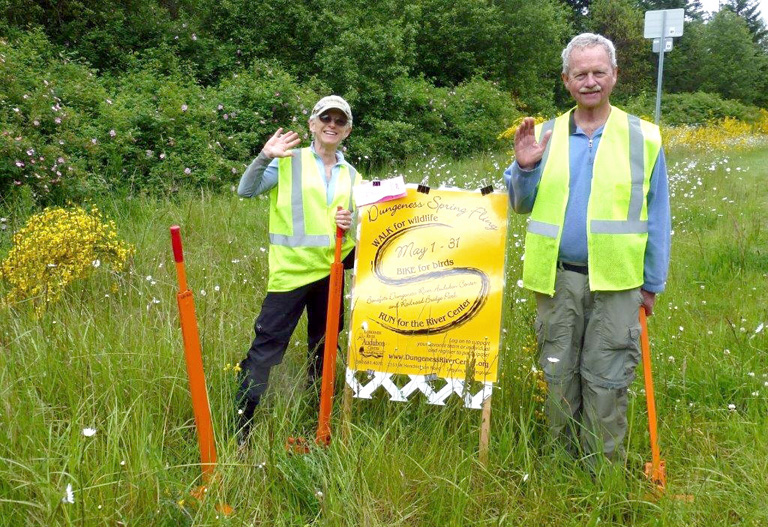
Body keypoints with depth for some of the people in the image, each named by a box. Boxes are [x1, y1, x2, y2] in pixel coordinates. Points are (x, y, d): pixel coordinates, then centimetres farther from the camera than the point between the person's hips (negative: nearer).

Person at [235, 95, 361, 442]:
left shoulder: (352, 175, 12)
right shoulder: (289, 161, 0)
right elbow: (246, 191, -9)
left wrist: (350, 225, -5)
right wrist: (265, 158, -24)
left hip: (330, 270, 5)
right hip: (290, 270, -5)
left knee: (324, 346, 15)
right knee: (268, 344, -5)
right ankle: (243, 421, 3)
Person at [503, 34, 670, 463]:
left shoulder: (642, 138, 4)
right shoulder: (545, 135, 8)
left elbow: (657, 218, 6)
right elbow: (522, 205, 11)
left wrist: (652, 283, 4)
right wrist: (525, 167, -9)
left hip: (615, 282, -2)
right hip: (557, 278, 2)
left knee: (605, 379, 2)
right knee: (559, 374, 12)